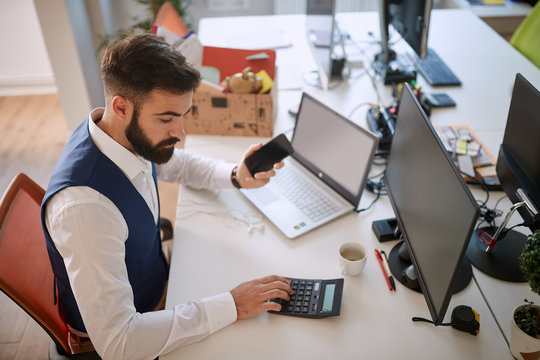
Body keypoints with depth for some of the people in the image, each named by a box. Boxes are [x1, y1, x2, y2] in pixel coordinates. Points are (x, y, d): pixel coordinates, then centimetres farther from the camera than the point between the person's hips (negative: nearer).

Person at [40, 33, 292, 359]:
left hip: (156, 276, 7)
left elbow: (180, 164, 8)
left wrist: (237, 176, -11)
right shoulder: (84, 205, -40)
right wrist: (231, 306, -34)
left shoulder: (134, 136, -16)